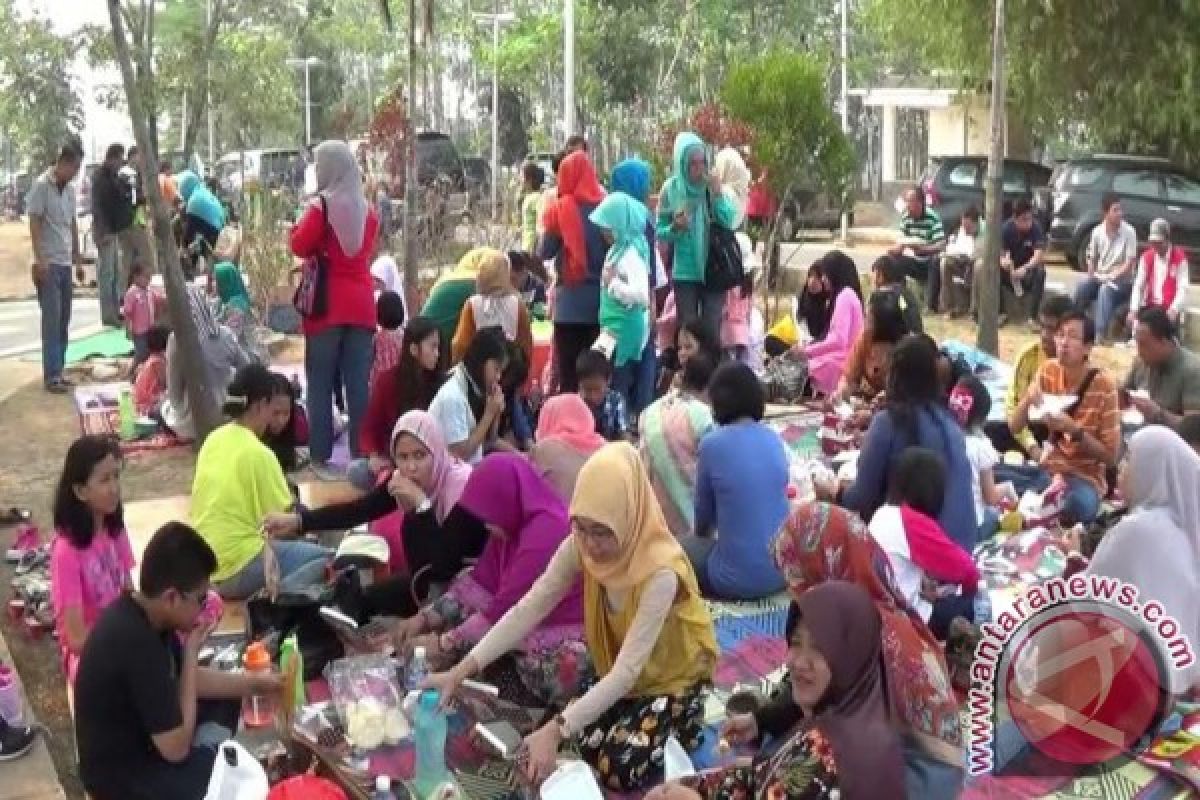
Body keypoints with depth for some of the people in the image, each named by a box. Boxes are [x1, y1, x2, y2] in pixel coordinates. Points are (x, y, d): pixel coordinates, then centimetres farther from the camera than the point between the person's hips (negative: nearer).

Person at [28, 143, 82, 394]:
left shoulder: (70, 189, 12)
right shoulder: (41, 185, -10)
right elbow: (34, 223, -13)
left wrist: (77, 256, 18)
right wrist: (39, 260, -18)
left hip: (65, 262, 7)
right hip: (48, 263, -7)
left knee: (63, 319, 9)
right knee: (52, 319, -9)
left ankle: (58, 371, 16)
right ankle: (51, 375, -7)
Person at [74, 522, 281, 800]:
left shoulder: (142, 613, -6)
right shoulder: (137, 644, -33)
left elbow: (188, 680, 11)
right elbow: (176, 747, -25)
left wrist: (254, 683, 10)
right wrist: (191, 652, -20)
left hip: (136, 737, 9)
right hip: (122, 775, -9)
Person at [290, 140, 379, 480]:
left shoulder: (322, 205, -8)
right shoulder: (367, 208, 8)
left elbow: (300, 246, -6)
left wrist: (302, 221, 9)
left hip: (327, 304, -4)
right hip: (361, 302, 4)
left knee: (321, 384, 1)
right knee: (359, 383, 5)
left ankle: (321, 456, 2)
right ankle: (361, 454, 8)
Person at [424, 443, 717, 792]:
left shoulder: (661, 571, -36)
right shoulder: (580, 546, -19)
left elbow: (627, 671, -37)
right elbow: (529, 609, -19)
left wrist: (556, 730, -44)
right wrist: (463, 669, -30)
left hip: (671, 680, -5)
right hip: (616, 670, 5)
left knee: (620, 768, -19)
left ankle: (681, 726, 9)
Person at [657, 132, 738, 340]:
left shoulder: (713, 185, -1)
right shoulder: (670, 190, -4)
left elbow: (730, 222, -6)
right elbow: (660, 233, 0)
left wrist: (718, 196, -19)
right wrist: (675, 228, -21)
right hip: (685, 272, -1)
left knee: (712, 330, 2)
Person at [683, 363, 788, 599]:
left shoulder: (713, 444, -9)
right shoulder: (775, 440, 6)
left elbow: (703, 513, 5)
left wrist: (703, 533, 27)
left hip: (740, 578, -5)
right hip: (783, 571, 6)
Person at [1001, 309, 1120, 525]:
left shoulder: (1104, 386, -13)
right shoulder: (1048, 371, 1)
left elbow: (1111, 457, -12)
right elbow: (1014, 428, 2)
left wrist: (1074, 430, -24)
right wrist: (1028, 400, -17)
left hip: (1084, 479, -5)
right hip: (1046, 470, 5)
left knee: (1080, 505, -40)